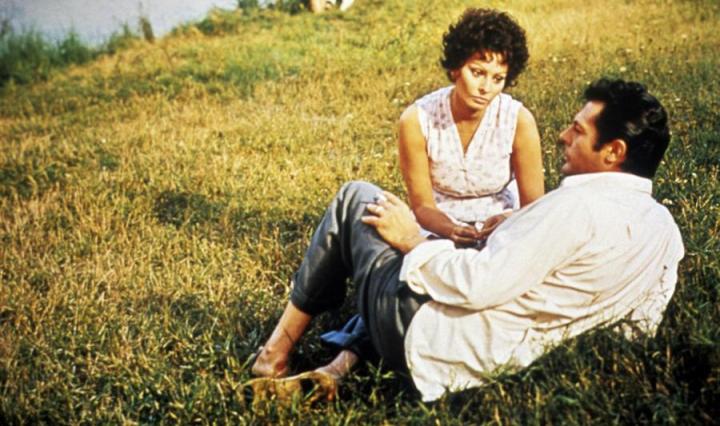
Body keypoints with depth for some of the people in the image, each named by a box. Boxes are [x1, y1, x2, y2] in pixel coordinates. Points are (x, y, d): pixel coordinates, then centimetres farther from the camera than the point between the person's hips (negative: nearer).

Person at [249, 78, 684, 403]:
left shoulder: (579, 207, -27)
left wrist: (412, 240, -10)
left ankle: (280, 348, 21)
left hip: (427, 335, -9)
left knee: (355, 199, 9)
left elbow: (477, 285, -28)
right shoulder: (666, 228, -1)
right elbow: (643, 325, 11)